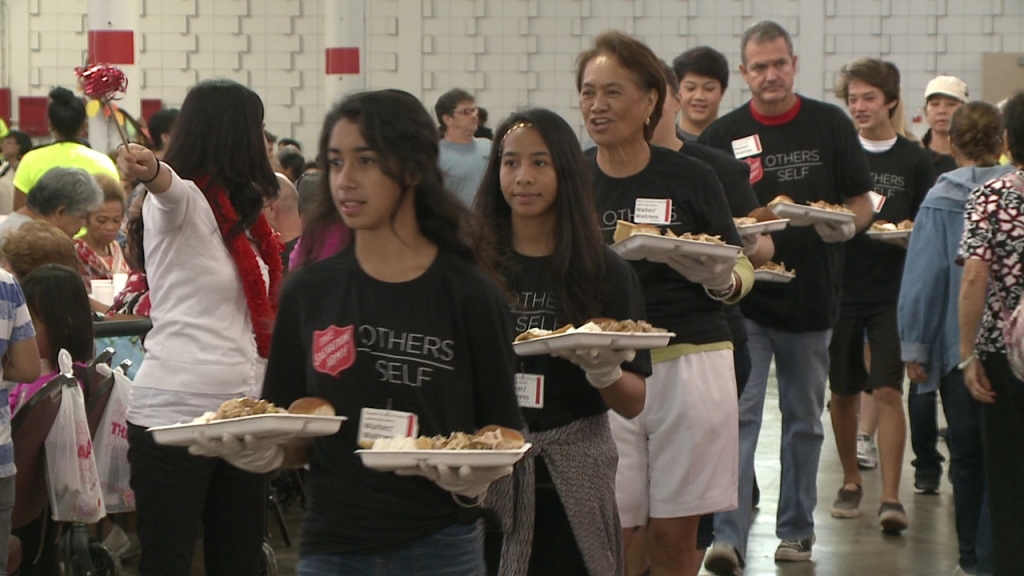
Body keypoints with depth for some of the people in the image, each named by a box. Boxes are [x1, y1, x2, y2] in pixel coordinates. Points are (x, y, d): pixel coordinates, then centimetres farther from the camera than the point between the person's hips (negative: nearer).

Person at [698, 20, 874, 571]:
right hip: (745, 300, -2)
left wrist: (845, 224, -14)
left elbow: (862, 203, 7)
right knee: (738, 415, -10)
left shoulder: (830, 125, 3)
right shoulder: (722, 136, 1)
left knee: (805, 420, 11)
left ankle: (796, 529, 22)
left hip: (811, 297, 2)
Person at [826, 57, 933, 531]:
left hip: (891, 291, -2)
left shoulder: (914, 161, 2)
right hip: (839, 290, 2)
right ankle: (851, 482, 28)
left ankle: (891, 497, -10)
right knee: (842, 393, 10)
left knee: (887, 392, -11)